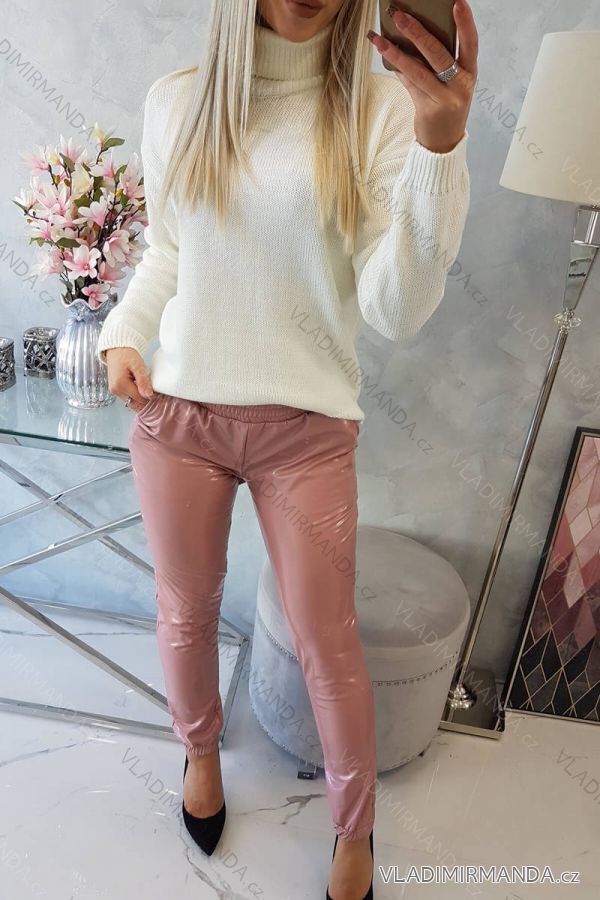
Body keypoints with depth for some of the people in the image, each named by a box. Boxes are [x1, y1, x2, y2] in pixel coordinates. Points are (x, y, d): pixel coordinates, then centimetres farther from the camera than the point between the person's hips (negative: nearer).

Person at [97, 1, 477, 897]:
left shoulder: (378, 108, -6)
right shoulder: (176, 100, 2)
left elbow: (396, 310, -16)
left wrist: (439, 147, -26)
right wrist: (124, 330, -1)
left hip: (307, 427, -2)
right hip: (175, 413, 3)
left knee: (328, 641, 10)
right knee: (187, 610, 19)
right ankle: (201, 748, 52)